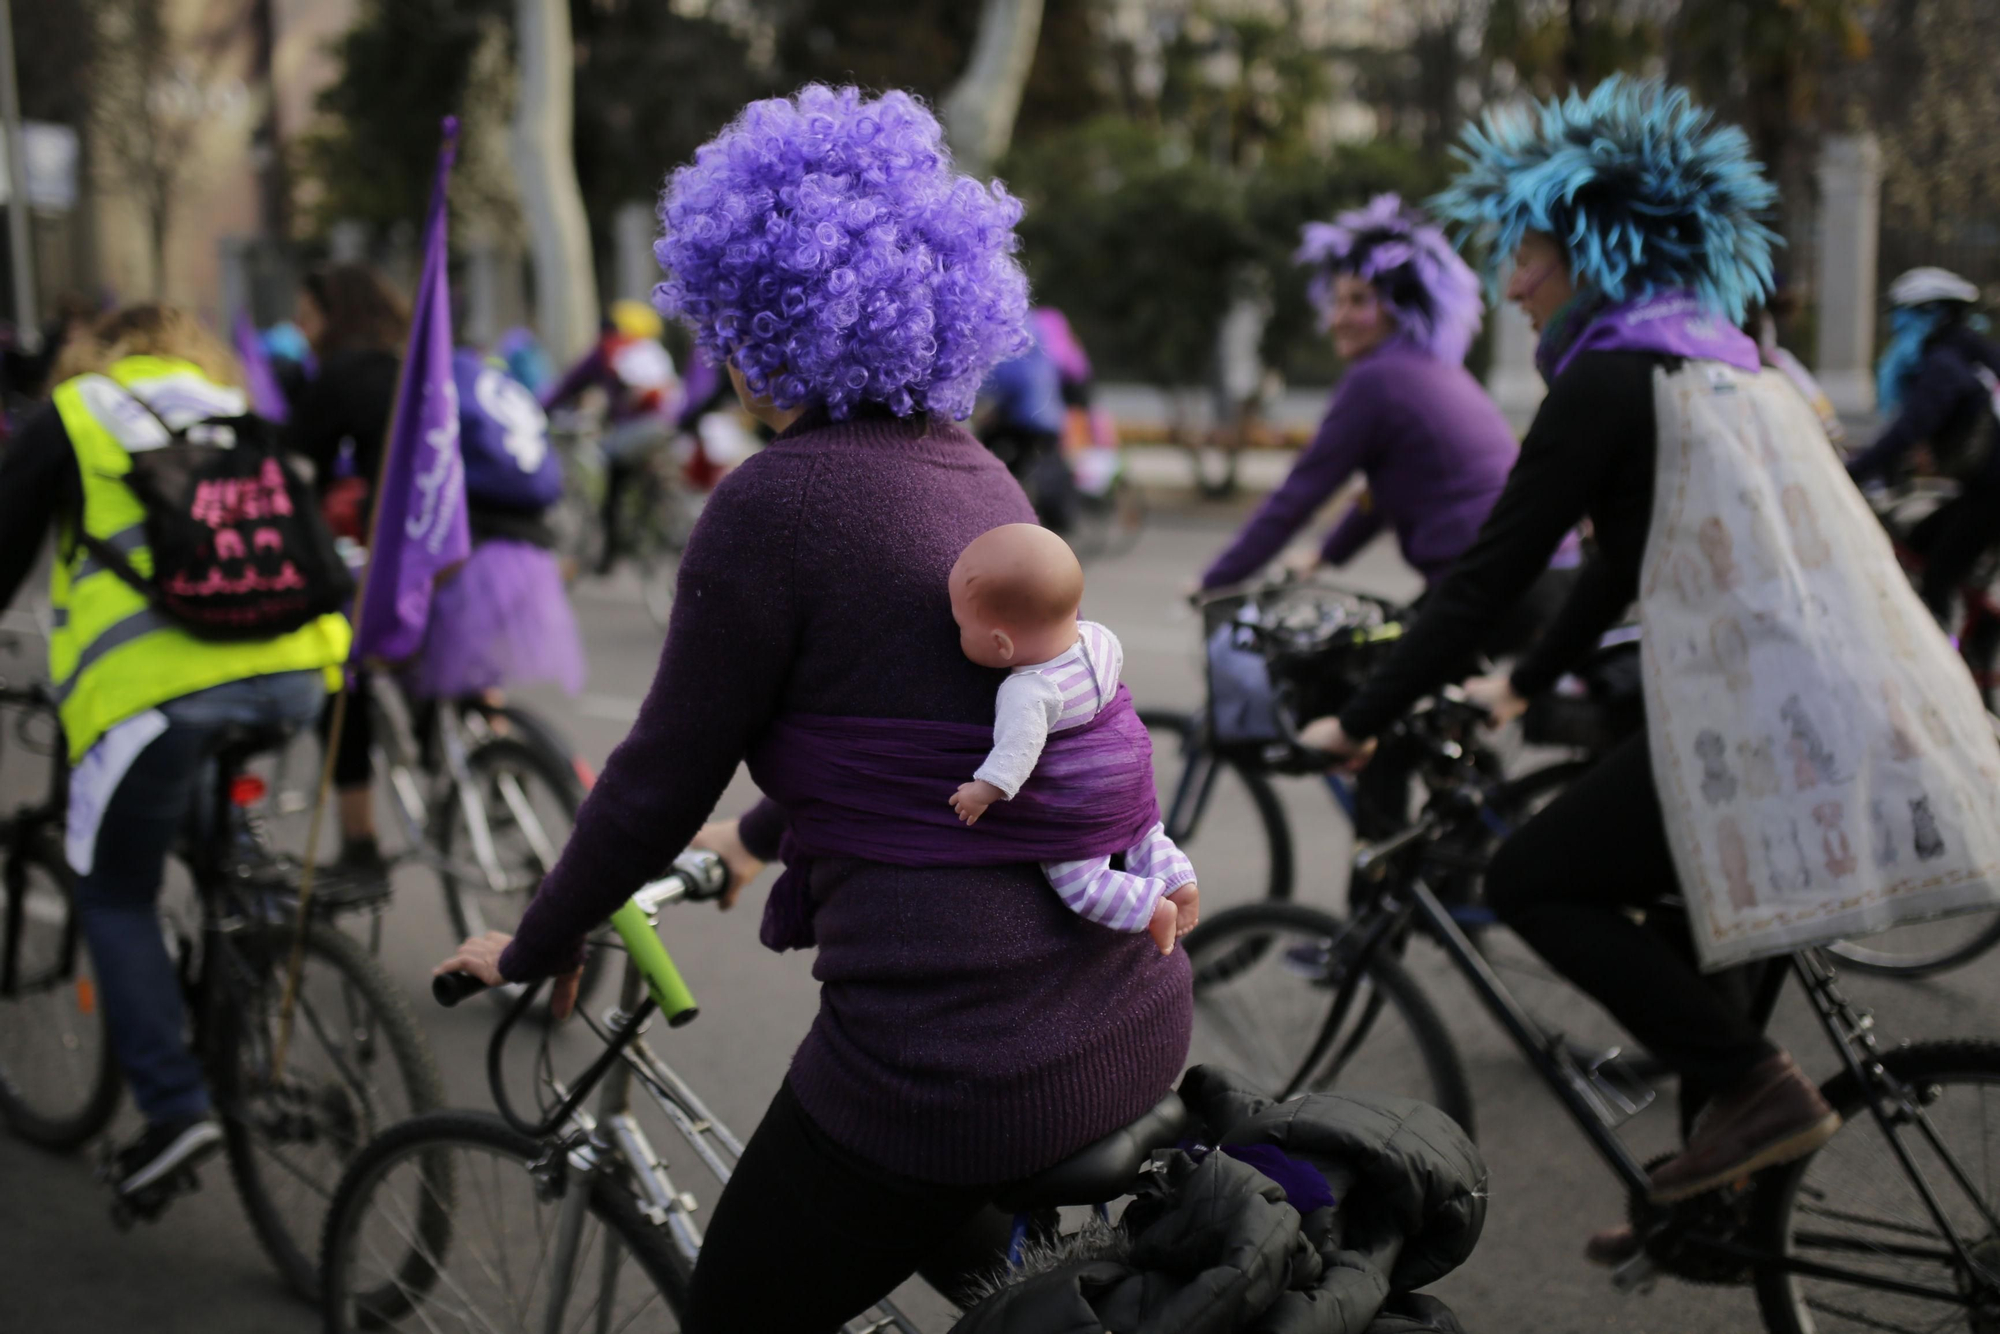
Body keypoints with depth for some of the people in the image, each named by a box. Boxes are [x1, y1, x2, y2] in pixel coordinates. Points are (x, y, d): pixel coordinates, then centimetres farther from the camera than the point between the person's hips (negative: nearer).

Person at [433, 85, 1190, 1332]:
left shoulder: (775, 503, -13)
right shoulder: (976, 472, 10)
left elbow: (658, 781, -7)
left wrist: (528, 950, 10)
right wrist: (759, 838, 39)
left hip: (964, 1065, -8)